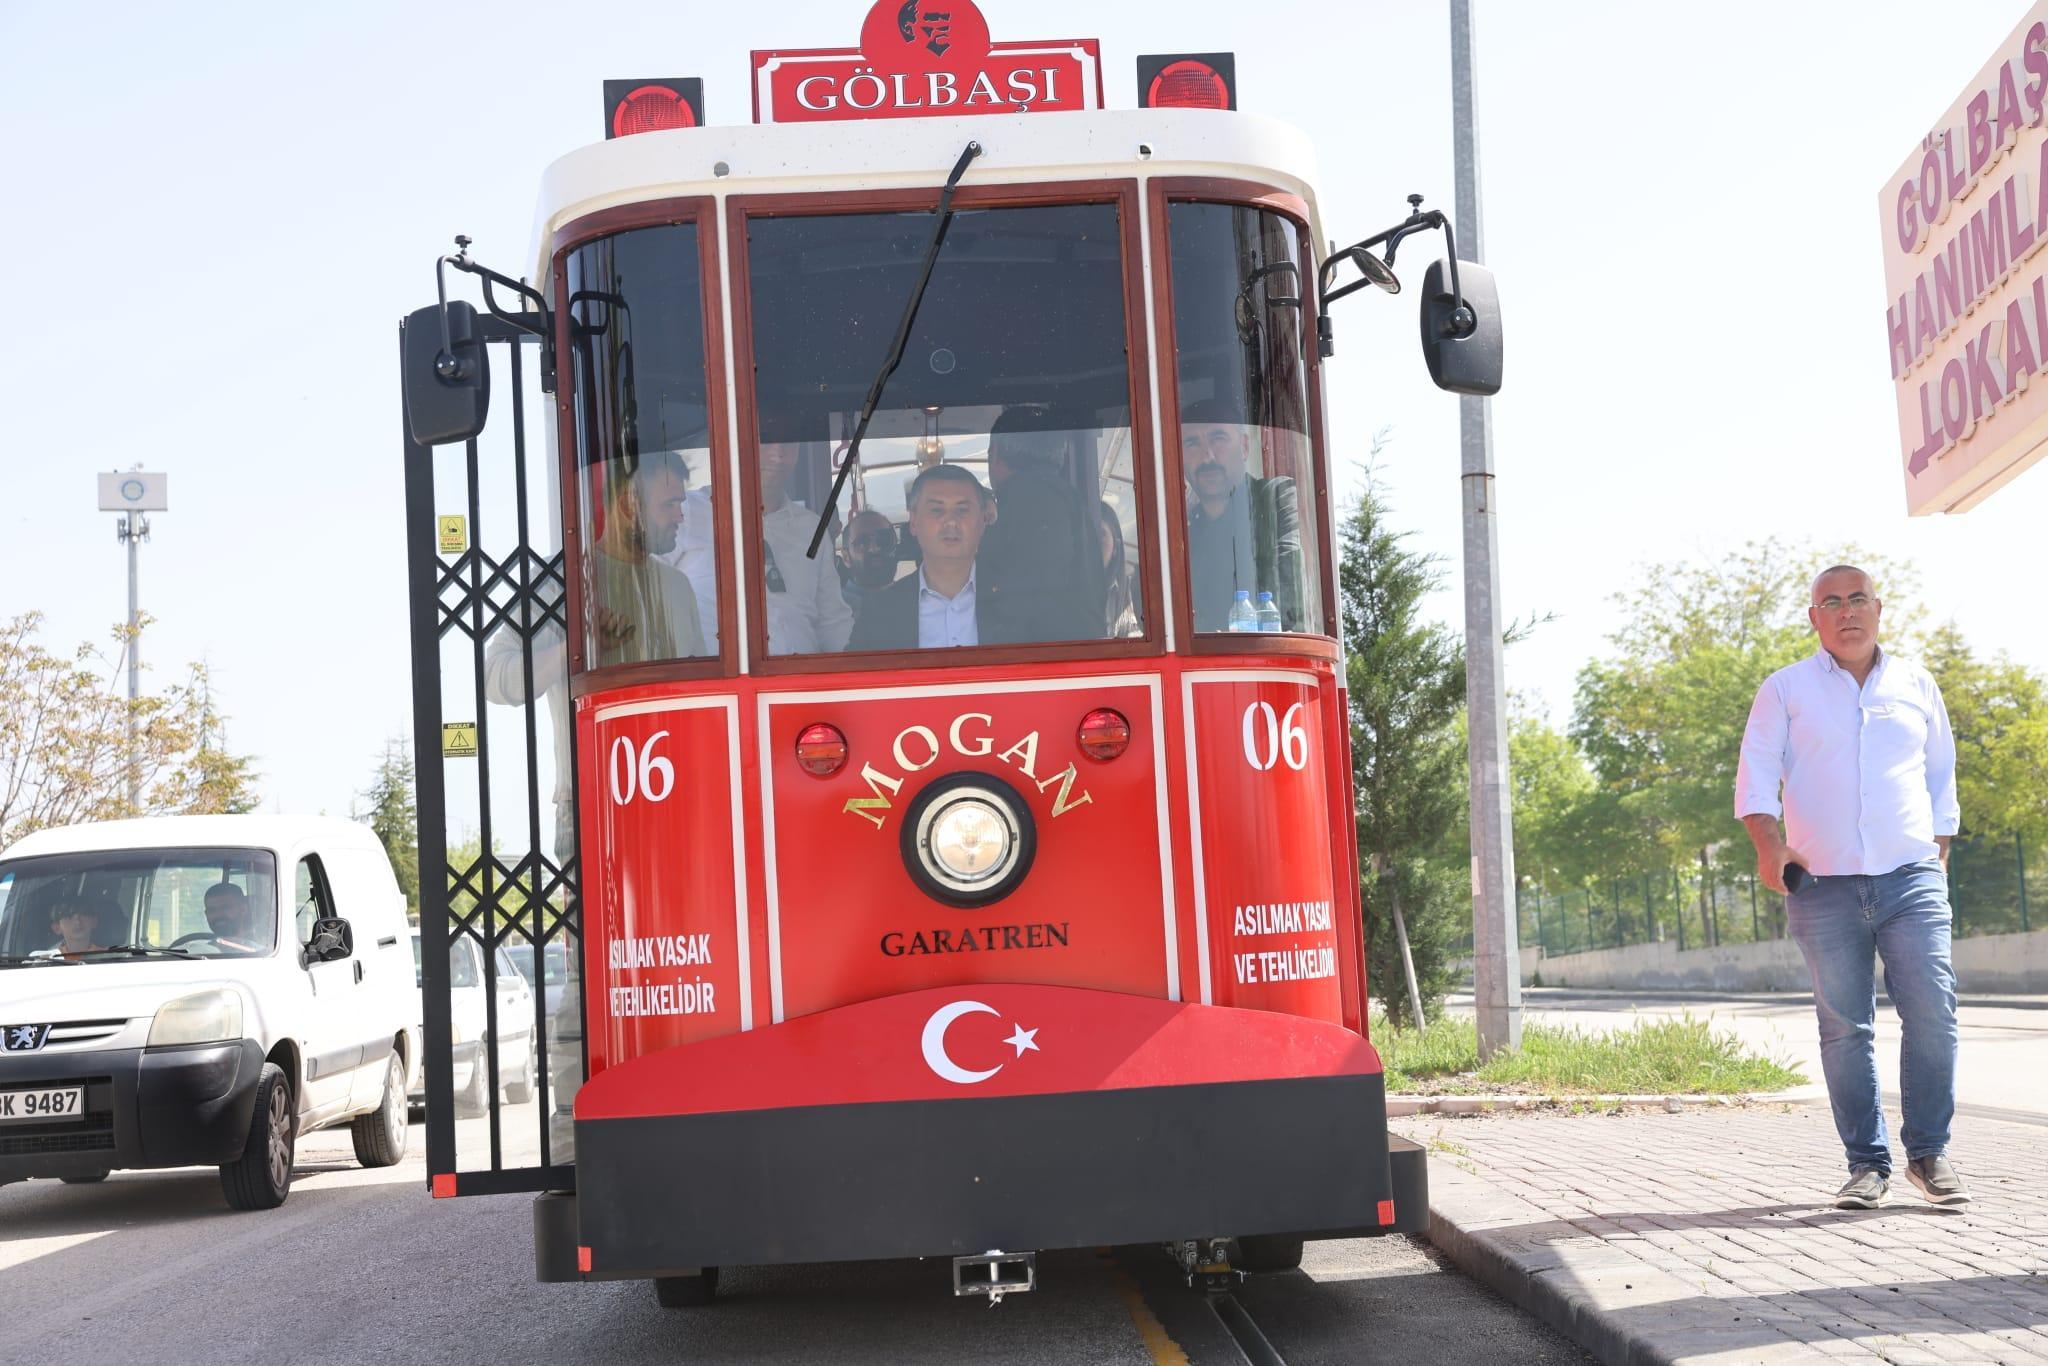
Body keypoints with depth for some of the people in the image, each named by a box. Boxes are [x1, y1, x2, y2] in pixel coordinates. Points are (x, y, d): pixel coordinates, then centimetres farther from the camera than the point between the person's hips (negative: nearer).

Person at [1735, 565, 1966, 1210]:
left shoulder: (1915, 683, 15)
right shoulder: (1786, 689, 9)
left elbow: (1940, 774, 22)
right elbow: (1756, 770, 2)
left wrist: (1939, 855, 16)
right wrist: (1769, 843, -14)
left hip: (1912, 878, 1)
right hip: (1824, 887, -1)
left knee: (1933, 1012, -10)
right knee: (1844, 1028, -1)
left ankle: (1929, 1152, 2)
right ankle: (1867, 1163, 5)